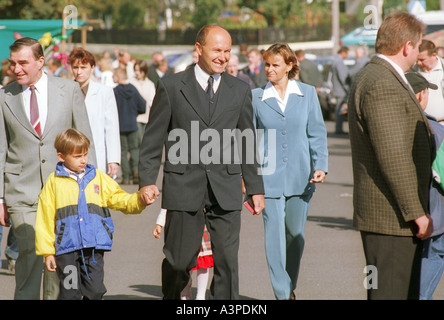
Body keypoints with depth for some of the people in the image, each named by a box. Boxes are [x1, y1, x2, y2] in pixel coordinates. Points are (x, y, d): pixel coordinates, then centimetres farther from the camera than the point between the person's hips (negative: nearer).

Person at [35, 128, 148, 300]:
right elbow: (45, 219, 4)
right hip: (66, 249, -2)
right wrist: (47, 252, 1)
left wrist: (141, 199, -8)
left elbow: (122, 200, 12)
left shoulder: (98, 178, 12)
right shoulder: (54, 181, 4)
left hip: (94, 247, 2)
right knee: (70, 293, -1)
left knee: (95, 290, 0)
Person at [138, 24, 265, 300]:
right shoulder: (171, 86, 3)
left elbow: (248, 142, 14)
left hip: (226, 189, 2)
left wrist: (256, 188, 13)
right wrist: (147, 180, -5)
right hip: (184, 185, -2)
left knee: (227, 260, -2)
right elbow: (153, 138, 3)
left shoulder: (240, 90, 10)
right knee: (179, 260, 3)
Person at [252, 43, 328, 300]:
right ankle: (282, 294, -2)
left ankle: (290, 286, 32)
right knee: (274, 237, -7)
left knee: (296, 235, 11)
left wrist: (320, 165, -8)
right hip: (269, 178, -1)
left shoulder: (307, 93, 3)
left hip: (300, 177, 1)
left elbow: (317, 132, 3)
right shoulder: (256, 97, 1)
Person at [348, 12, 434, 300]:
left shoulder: (371, 78, 17)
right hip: (392, 218, -11)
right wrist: (417, 212, -20)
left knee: (407, 291, 14)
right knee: (391, 292, -8)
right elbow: (393, 156, -23)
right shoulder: (383, 86, -18)